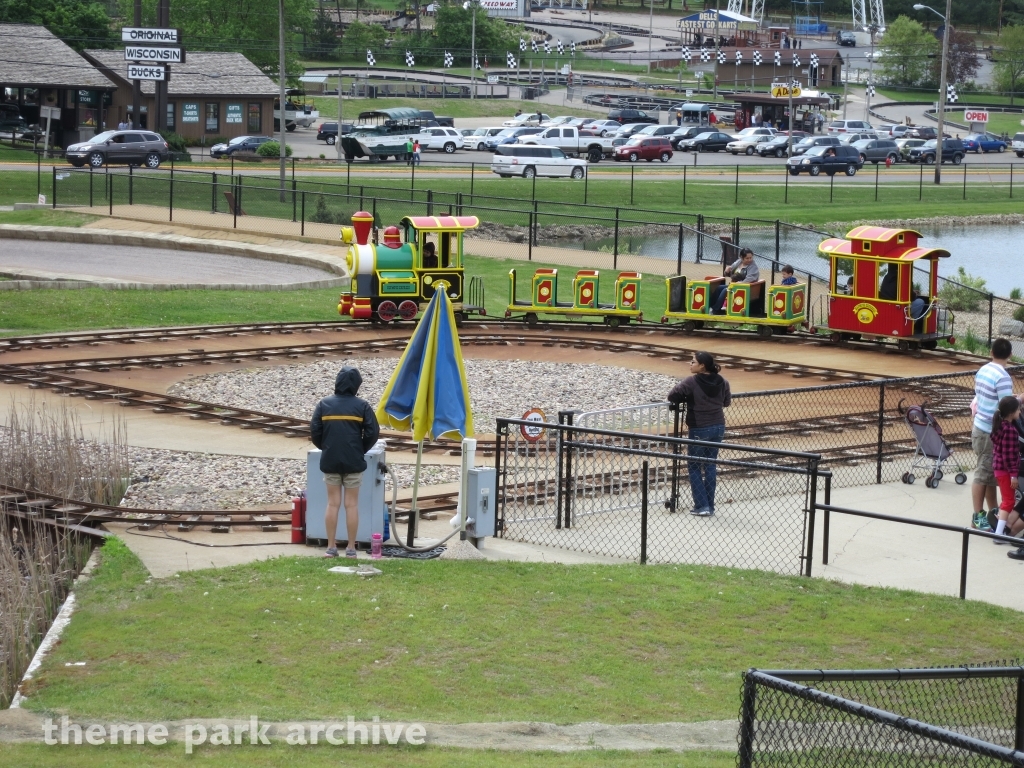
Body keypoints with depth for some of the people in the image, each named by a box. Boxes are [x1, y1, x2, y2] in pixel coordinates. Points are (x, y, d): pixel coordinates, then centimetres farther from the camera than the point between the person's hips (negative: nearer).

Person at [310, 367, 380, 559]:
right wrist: (360, 450, 10)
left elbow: (314, 431, -3)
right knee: (352, 505, 4)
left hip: (330, 461, 1)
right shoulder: (362, 406, -4)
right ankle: (351, 548, 7)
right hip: (354, 462, -1)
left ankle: (331, 547, 8)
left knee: (333, 503, 7)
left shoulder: (324, 404, -1)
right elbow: (373, 433, -6)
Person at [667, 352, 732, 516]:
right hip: (718, 427, 6)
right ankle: (710, 506, 16)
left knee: (694, 467, 7)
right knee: (710, 465, 14)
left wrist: (687, 399, 3)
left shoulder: (691, 382, -15)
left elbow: (672, 396, -15)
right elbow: (727, 402, 14)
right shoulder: (721, 382, 2)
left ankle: (702, 506, 1)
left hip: (699, 430, -6)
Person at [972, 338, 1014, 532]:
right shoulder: (1002, 377, -21)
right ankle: (978, 517, 5)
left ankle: (993, 511, 25)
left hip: (979, 427, 8)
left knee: (991, 473, 16)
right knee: (983, 474, -1)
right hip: (990, 433, -8)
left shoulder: (982, 370, 6)